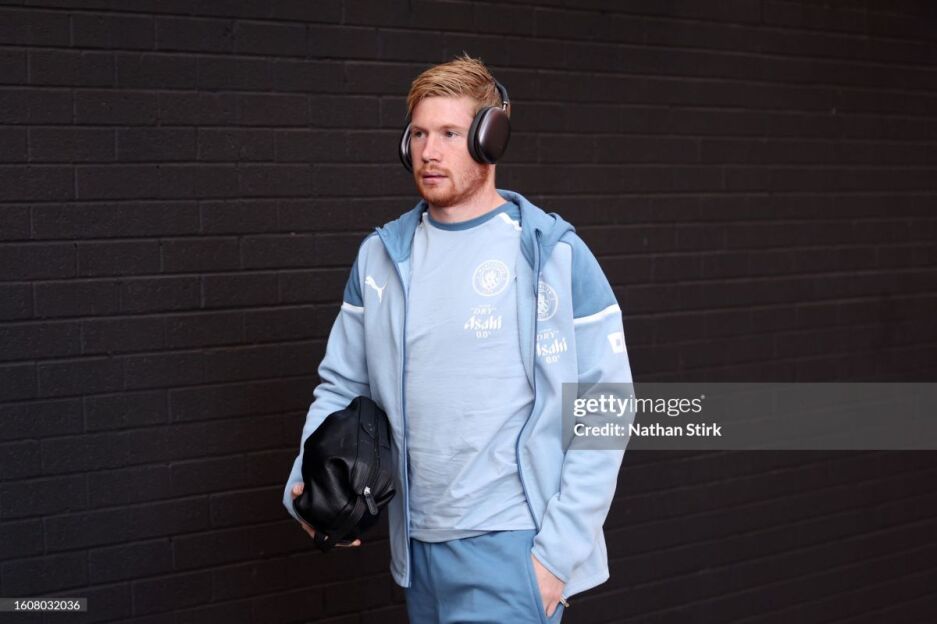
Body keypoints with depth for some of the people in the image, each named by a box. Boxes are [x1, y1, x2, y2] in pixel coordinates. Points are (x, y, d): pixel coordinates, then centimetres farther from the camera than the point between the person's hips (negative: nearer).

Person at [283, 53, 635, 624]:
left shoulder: (554, 255, -8)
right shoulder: (381, 257, 6)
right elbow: (341, 386, 12)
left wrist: (558, 550, -12)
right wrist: (309, 482, -6)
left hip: (509, 550, -5)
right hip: (417, 548, 5)